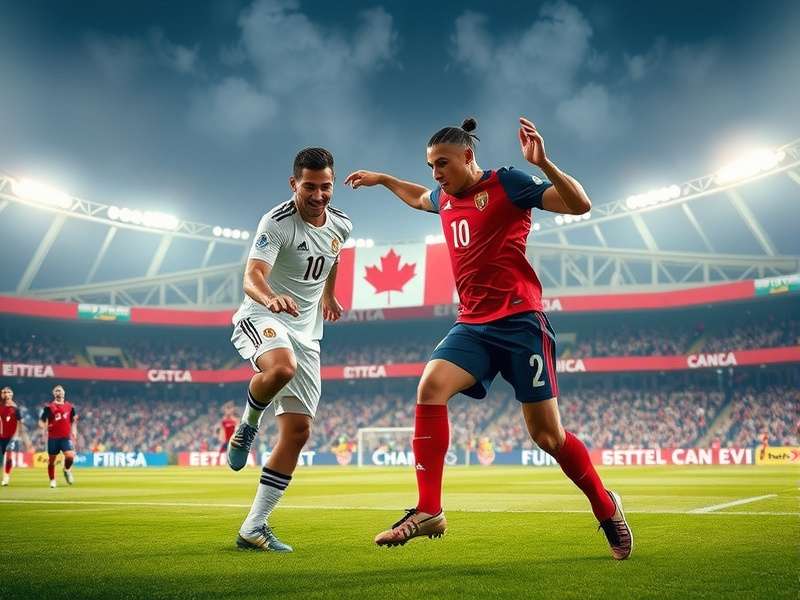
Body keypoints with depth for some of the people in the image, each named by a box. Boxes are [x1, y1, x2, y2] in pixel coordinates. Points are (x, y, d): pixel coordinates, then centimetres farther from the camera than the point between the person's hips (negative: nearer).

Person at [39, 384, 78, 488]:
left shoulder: (70, 407, 7)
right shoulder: (49, 407, -1)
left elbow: (73, 420, 19)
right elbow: (41, 421, -3)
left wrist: (74, 430, 6)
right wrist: (45, 426, -25)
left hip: (66, 437, 1)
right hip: (53, 438, -1)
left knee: (70, 456, -18)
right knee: (51, 460, 6)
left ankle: (67, 470, 13)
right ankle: (52, 480, 23)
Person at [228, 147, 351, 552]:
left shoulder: (341, 225, 4)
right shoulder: (277, 222, -17)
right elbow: (252, 277, -32)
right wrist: (270, 298, -52)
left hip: (306, 333, 6)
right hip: (261, 320, -6)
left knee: (297, 432, -1)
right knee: (282, 367, -42)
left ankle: (254, 527, 7)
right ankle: (247, 426, -8)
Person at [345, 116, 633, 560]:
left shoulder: (506, 183, -3)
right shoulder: (445, 199, 17)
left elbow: (579, 205, -12)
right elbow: (418, 197, 43)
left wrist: (542, 163, -24)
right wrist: (381, 179, 44)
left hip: (519, 322, -6)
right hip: (472, 325, 6)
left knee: (547, 434, -3)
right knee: (430, 387, -22)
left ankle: (607, 509, 22)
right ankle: (428, 510, -20)